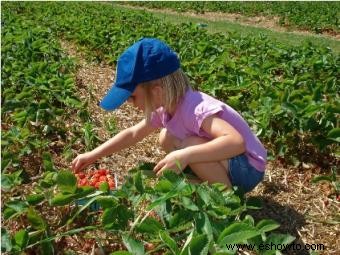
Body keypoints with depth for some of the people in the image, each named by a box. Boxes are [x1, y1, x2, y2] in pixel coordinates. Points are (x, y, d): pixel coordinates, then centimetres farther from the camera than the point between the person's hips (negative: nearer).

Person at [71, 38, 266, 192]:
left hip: (247, 168, -8)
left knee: (189, 146, -30)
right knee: (166, 139, 5)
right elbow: (133, 134, 7)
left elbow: (237, 142, -44)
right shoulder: (166, 107, -5)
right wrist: (92, 156, 5)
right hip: (224, 162, 8)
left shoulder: (196, 108, -32)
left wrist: (185, 155, -48)